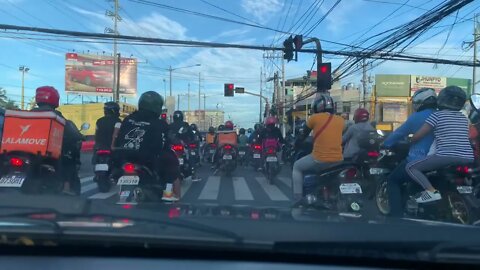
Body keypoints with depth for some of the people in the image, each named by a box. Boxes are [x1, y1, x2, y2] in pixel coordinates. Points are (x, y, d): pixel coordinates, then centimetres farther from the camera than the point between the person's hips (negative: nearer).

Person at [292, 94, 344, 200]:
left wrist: (295, 144, 28)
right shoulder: (340, 120, 8)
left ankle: (298, 198, 16)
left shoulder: (314, 118, -3)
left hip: (319, 159, -4)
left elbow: (303, 135, 9)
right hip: (338, 160, 4)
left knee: (297, 167, 21)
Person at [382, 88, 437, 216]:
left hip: (417, 161, -6)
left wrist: (385, 144, 18)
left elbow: (399, 133, 2)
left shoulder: (416, 117, -7)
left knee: (392, 181, 9)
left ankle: (396, 215, -2)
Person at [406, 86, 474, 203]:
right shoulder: (464, 118, 17)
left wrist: (409, 141, 17)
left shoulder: (436, 115, -2)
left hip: (446, 156, -7)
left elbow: (417, 136, -4)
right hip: (467, 158, 7)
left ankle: (431, 191, -18)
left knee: (411, 167, 1)